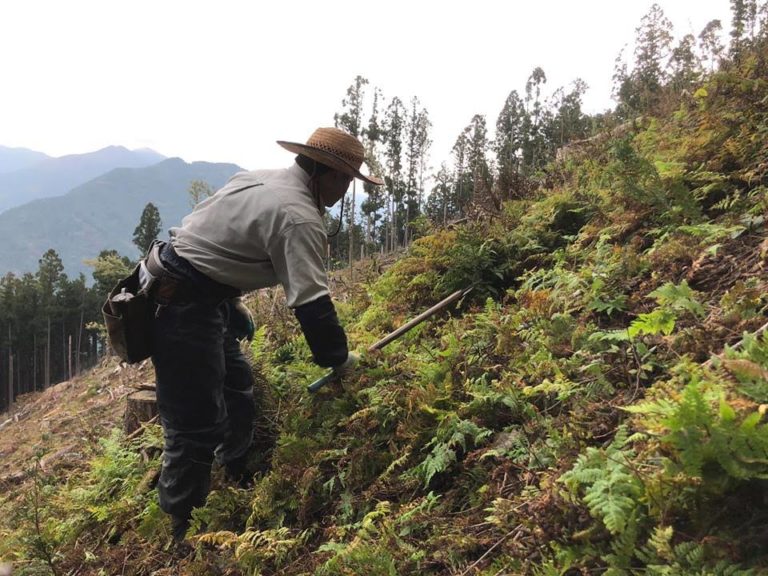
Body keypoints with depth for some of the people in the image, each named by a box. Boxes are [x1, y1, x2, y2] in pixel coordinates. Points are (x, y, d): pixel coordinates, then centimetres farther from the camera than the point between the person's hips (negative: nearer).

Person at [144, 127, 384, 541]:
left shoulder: (259, 179, 9)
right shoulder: (299, 218, -20)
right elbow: (311, 304, -22)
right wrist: (338, 358, -7)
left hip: (204, 300, 10)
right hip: (185, 308, -10)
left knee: (238, 405, 19)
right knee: (197, 429, -3)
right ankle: (177, 534, 11)